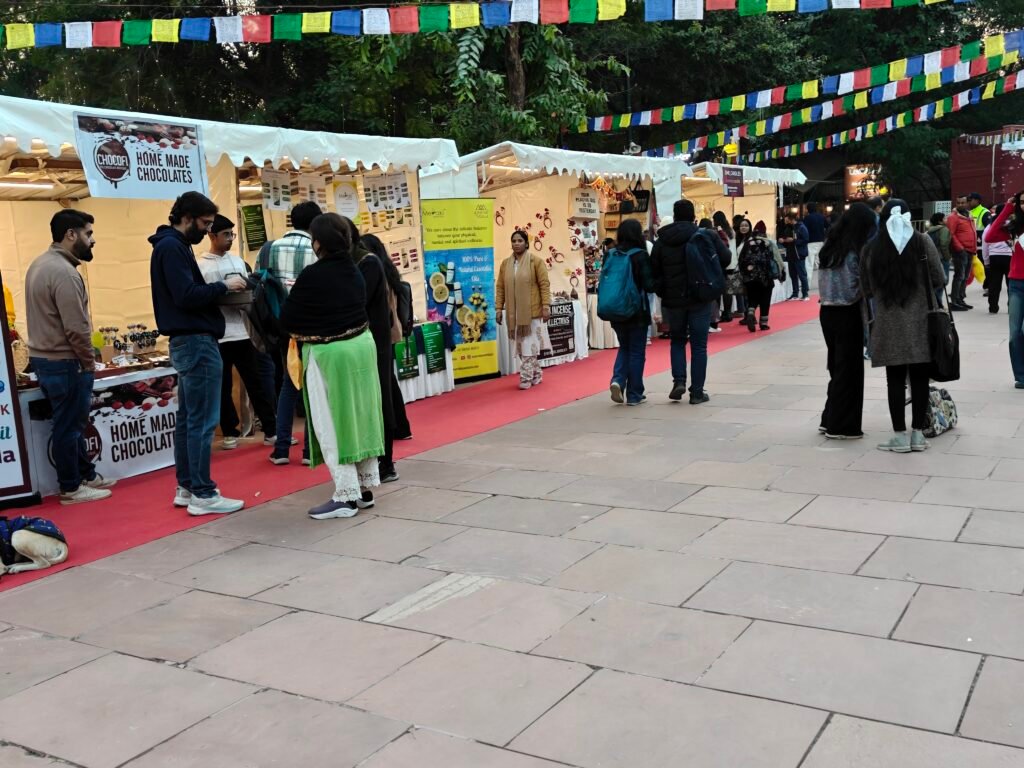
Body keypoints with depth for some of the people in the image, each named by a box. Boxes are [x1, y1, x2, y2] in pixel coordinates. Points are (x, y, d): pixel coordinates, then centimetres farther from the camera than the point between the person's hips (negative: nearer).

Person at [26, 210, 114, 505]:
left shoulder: (41, 263, 11)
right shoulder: (64, 272, -21)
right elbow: (77, 329, -24)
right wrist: (90, 362, -9)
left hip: (43, 358, 10)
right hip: (65, 363, -10)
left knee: (71, 423, 19)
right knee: (68, 426, 2)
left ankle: (86, 474, 30)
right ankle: (71, 488, 13)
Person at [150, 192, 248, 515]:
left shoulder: (173, 245, 18)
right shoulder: (173, 247, -14)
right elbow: (187, 296, -23)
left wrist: (221, 287, 3)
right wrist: (224, 285, -12)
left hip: (187, 341, 11)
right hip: (196, 342, -11)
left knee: (188, 418, 13)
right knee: (202, 421, -7)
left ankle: (186, 487, 20)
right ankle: (203, 494, -2)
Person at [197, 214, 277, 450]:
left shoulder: (238, 262, 12)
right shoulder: (200, 266, -2)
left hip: (241, 332, 3)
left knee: (256, 382, 6)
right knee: (223, 387, 6)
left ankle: (271, 430, 10)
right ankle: (230, 433, 18)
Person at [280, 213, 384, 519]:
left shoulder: (312, 275, -16)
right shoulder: (354, 271, 4)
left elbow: (287, 320, -9)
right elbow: (358, 308, 11)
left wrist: (304, 330, 10)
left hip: (328, 354, -7)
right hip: (361, 345, 7)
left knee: (333, 424, 1)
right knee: (360, 417, 13)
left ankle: (346, 495, 3)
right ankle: (365, 487, 21)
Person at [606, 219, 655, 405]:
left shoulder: (610, 255, 1)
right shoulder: (640, 255, -12)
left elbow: (604, 282, 6)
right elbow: (649, 285, -16)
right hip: (637, 311, -4)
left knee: (624, 347, 20)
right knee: (637, 351, 7)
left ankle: (618, 380, -3)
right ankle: (634, 395, 10)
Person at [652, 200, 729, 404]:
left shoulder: (662, 241, -1)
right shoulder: (707, 235, -5)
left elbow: (655, 273, 0)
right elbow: (725, 258, -4)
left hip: (672, 300, 2)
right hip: (701, 298, -1)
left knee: (677, 341, 19)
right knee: (699, 345, 5)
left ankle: (679, 381, 3)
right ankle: (697, 392, 6)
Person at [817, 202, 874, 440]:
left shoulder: (829, 248, 7)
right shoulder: (854, 252, -14)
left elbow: (823, 282, 9)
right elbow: (859, 288, -14)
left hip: (826, 311, 7)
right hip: (847, 314, -7)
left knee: (837, 367, 16)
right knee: (849, 370, 3)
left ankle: (830, 420, 22)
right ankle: (842, 427, 8)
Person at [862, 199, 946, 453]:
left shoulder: (871, 248, 0)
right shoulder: (922, 242, -2)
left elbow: (867, 289, 6)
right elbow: (938, 279, 0)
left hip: (888, 322, 0)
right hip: (920, 320, 0)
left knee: (895, 379, 5)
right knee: (919, 377, 8)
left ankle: (900, 436, 7)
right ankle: (918, 434, 13)